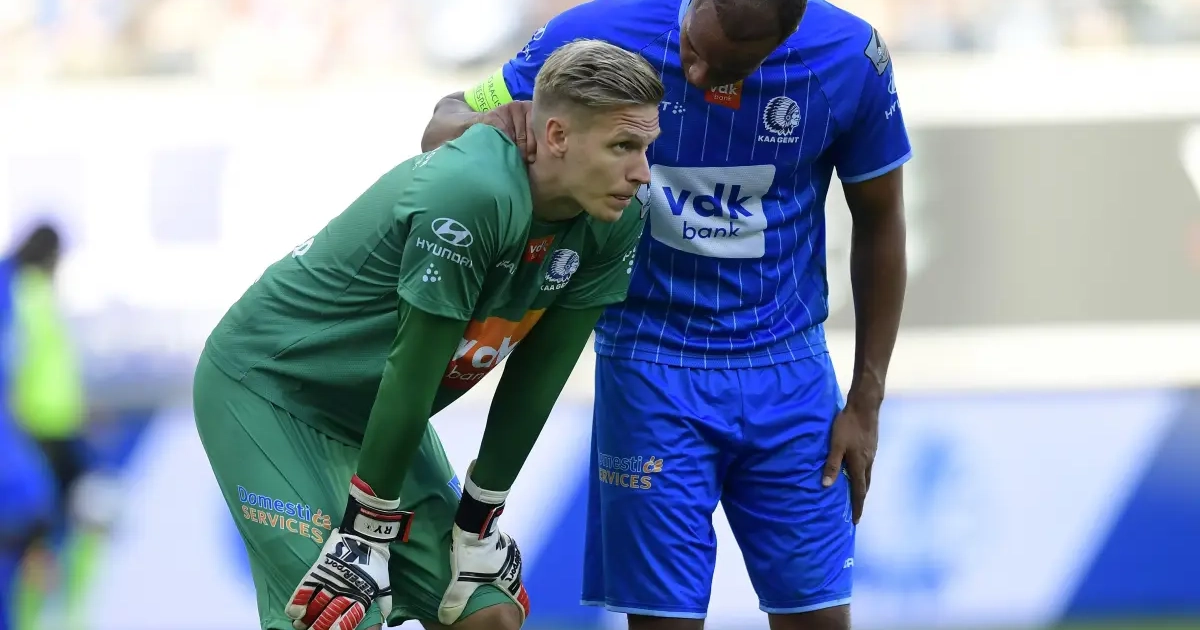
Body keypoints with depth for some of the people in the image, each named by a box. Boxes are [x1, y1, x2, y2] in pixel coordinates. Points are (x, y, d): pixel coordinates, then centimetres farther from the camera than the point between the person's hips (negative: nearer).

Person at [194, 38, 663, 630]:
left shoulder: (613, 220, -10)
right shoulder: (470, 193, -33)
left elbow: (536, 379, -2)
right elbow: (413, 371, -27)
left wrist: (478, 519, 1)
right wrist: (365, 534, -20)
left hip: (375, 413, 8)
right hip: (266, 387, -8)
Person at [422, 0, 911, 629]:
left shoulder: (850, 57, -14)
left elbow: (880, 223, 1)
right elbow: (442, 125, -3)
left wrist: (865, 404, 2)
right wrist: (484, 124, -29)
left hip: (790, 370, 1)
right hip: (650, 363, -1)